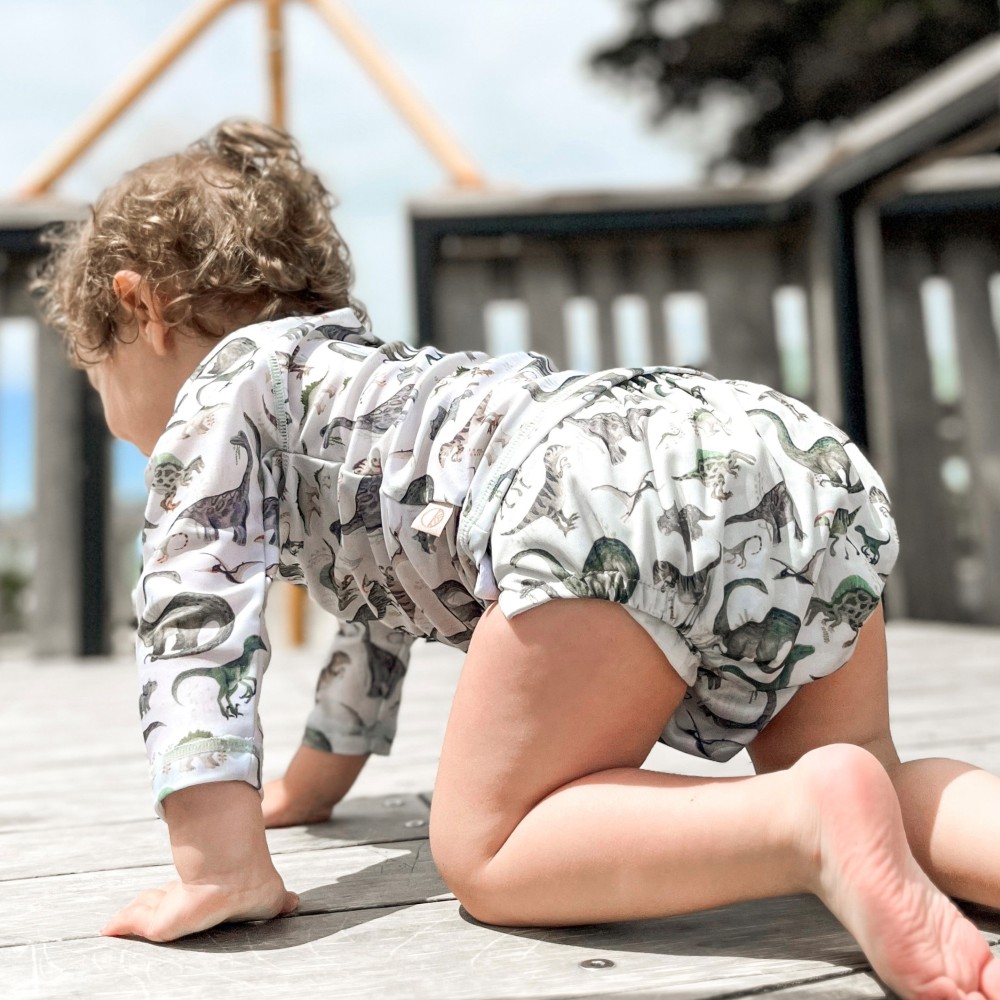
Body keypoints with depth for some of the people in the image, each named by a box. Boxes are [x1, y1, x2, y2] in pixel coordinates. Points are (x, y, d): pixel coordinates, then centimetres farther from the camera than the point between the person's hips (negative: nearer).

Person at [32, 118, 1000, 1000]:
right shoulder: (365, 380, 44)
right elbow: (383, 597, 54)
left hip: (617, 496, -9)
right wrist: (310, 784, 63)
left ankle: (817, 822, -18)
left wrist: (220, 864, 1)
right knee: (863, 786, 23)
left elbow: (195, 606, 4)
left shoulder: (227, 381, 20)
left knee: (483, 854, 3)